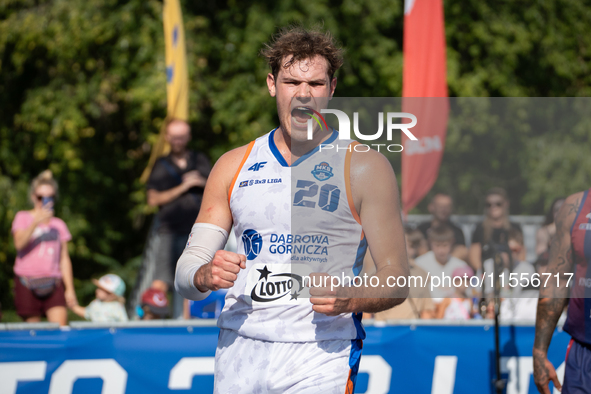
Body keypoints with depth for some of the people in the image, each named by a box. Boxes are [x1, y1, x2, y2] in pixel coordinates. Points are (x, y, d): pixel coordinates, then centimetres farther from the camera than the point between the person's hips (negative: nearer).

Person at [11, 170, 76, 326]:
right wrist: (36, 222, -23)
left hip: (53, 285, 2)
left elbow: (65, 259, 15)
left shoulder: (59, 224, 15)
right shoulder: (23, 217, 7)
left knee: (61, 327, -16)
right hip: (27, 283, -2)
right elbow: (19, 243, -12)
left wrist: (70, 289, 9)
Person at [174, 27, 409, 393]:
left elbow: (397, 281, -2)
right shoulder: (234, 165, 11)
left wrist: (348, 298, -23)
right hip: (239, 348, 3)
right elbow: (186, 273, 10)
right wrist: (205, 276, -14)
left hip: (321, 354, -3)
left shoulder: (365, 166, 0)